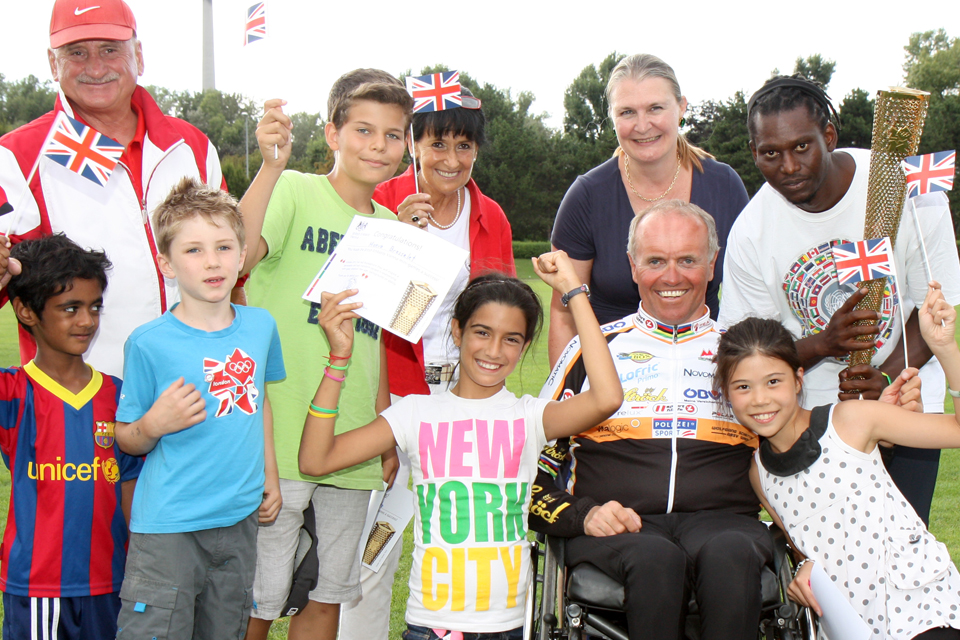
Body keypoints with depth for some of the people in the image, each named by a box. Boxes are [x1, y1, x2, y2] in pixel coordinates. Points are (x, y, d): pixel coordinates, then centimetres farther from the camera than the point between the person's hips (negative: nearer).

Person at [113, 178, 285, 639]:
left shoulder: (260, 326, 4)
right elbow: (126, 440, -4)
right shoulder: (149, 343, -11)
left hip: (240, 518, 5)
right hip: (167, 527, -5)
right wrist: (154, 425, -24)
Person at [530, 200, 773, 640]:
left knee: (731, 553, -35)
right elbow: (535, 466, 14)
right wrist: (583, 514, -4)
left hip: (721, 519, 1)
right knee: (655, 559, -36)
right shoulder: (592, 348, 17)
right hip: (613, 527, 0)